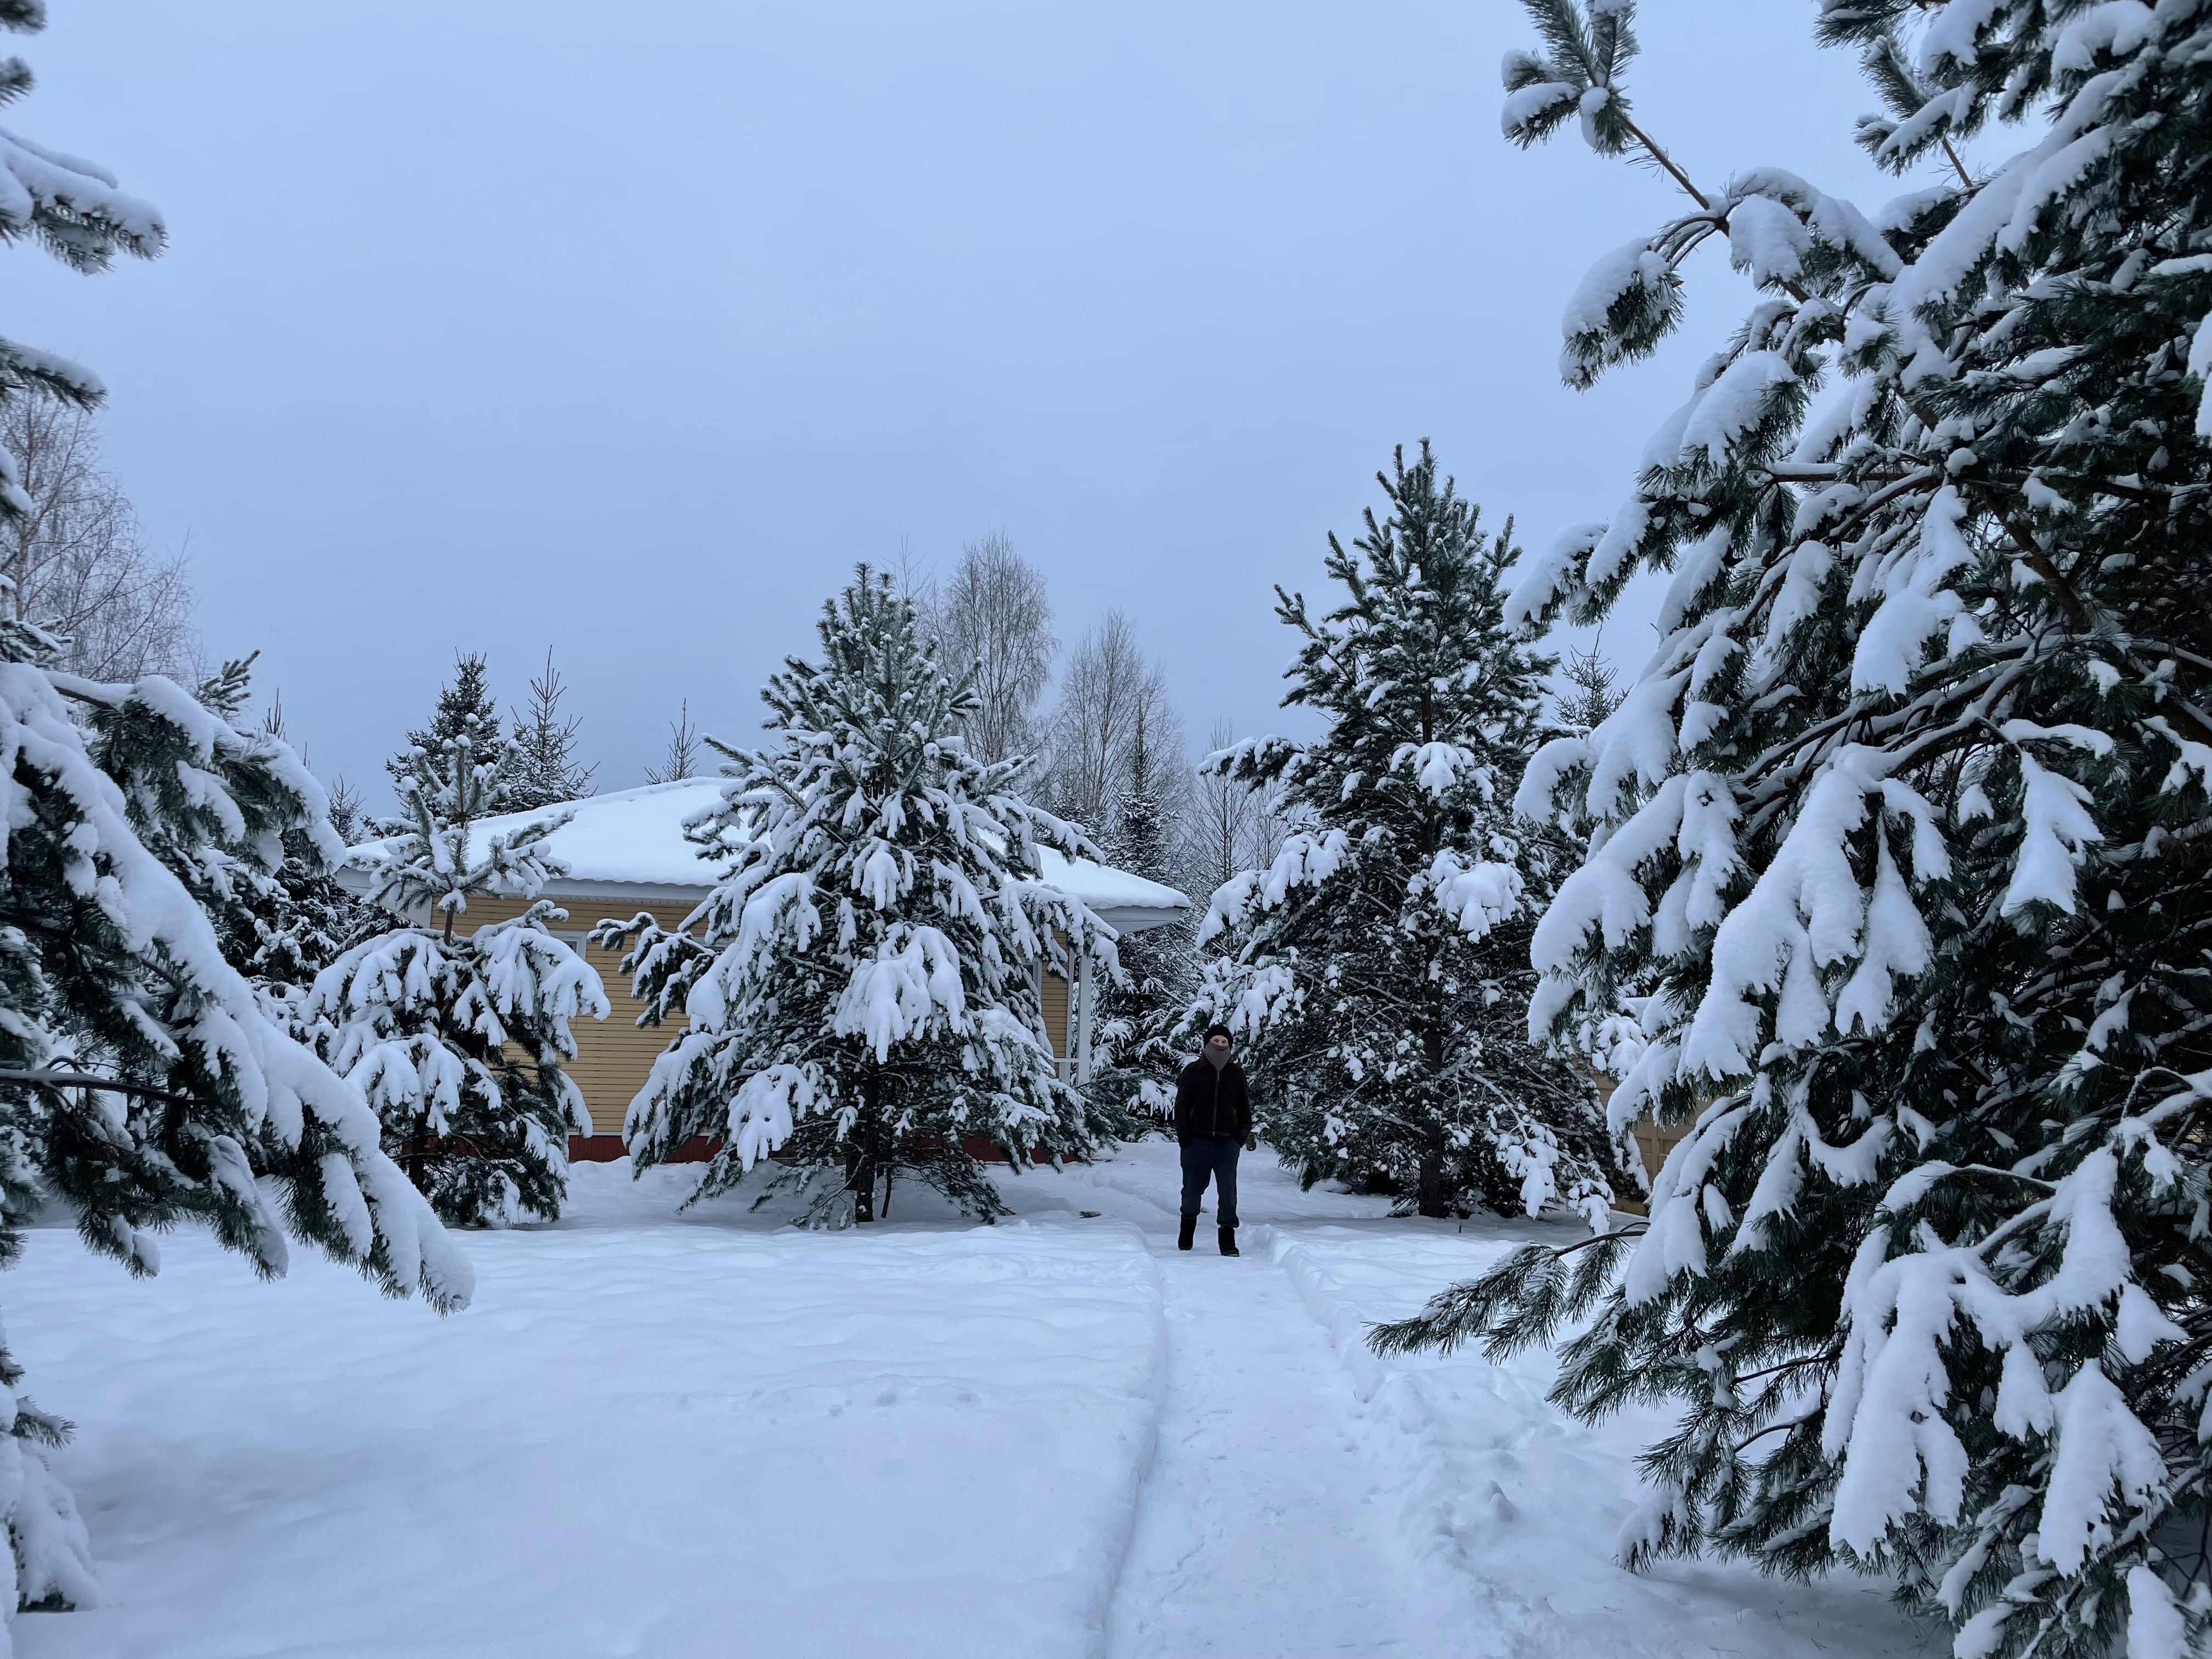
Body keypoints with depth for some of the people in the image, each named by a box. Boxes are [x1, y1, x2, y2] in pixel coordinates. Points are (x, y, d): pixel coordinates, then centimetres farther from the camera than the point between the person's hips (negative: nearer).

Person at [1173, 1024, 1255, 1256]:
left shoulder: (1236, 1073, 8)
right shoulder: (1193, 1071, 1)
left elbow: (1244, 1106, 14)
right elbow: (1182, 1105, 1)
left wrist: (1244, 1133, 5)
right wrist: (1183, 1136, -5)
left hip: (1227, 1143, 1)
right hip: (1197, 1142, -1)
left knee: (1228, 1192, -5)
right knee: (1193, 1189, 9)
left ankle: (1228, 1240, 0)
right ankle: (1188, 1222, 36)